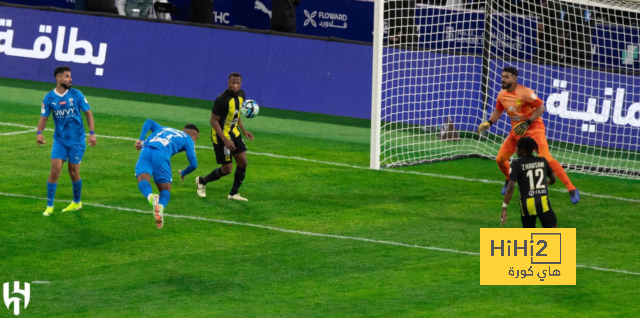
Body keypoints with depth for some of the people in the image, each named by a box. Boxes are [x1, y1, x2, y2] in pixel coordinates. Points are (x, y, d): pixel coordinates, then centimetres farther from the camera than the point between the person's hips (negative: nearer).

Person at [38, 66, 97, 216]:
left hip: (77, 140, -1)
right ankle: (49, 206, -2)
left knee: (74, 172, 4)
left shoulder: (76, 95, -6)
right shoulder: (49, 98, -3)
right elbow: (43, 118, 1)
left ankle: (77, 202, 27)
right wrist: (39, 132, -18)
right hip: (59, 140, 1)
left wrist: (92, 133, -8)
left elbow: (88, 113, 1)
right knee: (55, 169, -11)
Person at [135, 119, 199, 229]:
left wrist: (141, 139, 16)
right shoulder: (188, 139, 24)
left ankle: (150, 196, -48)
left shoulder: (163, 129, 39)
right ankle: (161, 206, -31)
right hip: (161, 154, -3)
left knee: (142, 180, -13)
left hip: (146, 150, 3)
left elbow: (149, 122, 23)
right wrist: (183, 173, 35)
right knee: (165, 189, 3)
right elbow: (193, 164, 15)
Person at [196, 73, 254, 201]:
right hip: (221, 136, -8)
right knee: (227, 169, -3)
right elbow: (213, 120, -22)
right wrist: (225, 140, -27)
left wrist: (243, 130, 9)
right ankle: (202, 181, 21)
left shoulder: (241, 94, -1)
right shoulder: (222, 99, -27)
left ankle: (234, 193, 18)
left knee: (243, 162, 4)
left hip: (234, 133, 8)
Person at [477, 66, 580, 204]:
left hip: (534, 127, -7)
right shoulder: (502, 95, 2)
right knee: (500, 159, 6)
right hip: (516, 130, 7)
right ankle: (509, 180, 39)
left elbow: (541, 108, -17)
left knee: (546, 159, -21)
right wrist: (488, 122, 1)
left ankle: (571, 189, -19)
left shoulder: (525, 92, -20)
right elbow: (498, 111, 18)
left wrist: (527, 123, -23)